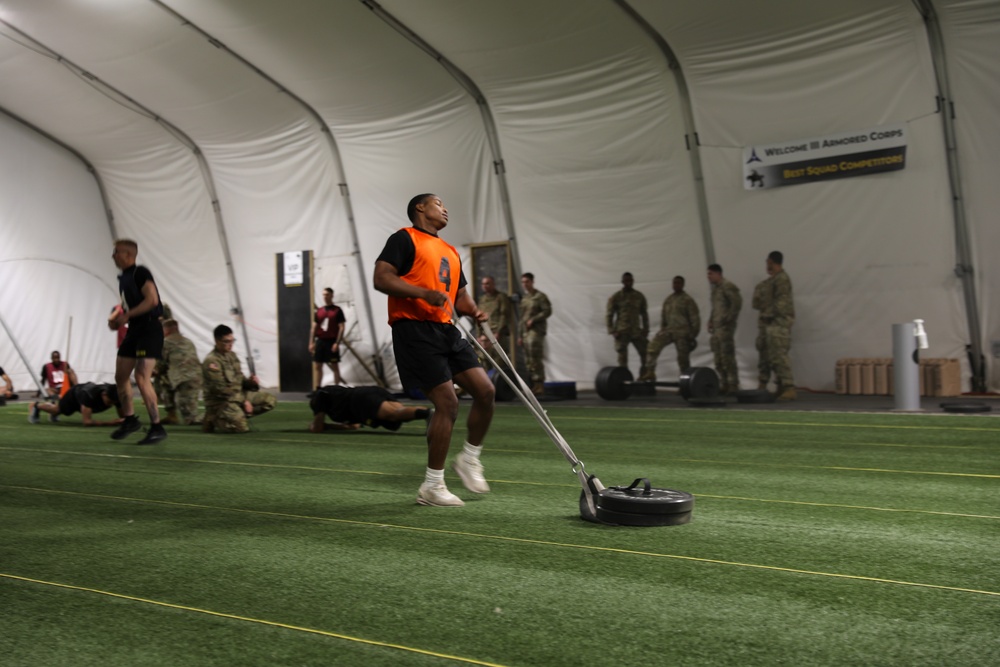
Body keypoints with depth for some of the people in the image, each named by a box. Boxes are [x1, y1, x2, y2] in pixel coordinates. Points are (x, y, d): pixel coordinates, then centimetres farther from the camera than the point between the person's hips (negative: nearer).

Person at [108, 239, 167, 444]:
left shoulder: (140, 272, -11)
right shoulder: (123, 277, 15)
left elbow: (152, 300, -22)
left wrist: (127, 315, -19)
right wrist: (117, 317, 7)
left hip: (150, 329, -10)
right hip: (134, 329, 10)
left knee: (141, 378, -17)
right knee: (120, 376, 12)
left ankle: (157, 428, -11)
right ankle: (130, 419, 29)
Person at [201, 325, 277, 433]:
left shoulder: (232, 355, 10)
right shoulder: (211, 361, -16)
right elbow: (220, 390, -19)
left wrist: (250, 382, -8)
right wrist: (243, 401, -18)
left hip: (238, 396, 8)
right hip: (219, 401, -8)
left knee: (270, 400, 1)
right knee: (242, 427, -28)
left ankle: (239, 415, -2)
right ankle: (213, 420, -2)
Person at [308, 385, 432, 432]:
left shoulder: (320, 395, 26)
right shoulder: (336, 393, 46)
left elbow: (317, 428, 19)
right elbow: (354, 425, 50)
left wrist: (313, 425, 43)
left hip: (363, 399, -8)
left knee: (395, 414, -31)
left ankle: (428, 414, -60)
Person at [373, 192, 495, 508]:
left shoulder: (450, 252, 23)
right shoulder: (405, 239, -1)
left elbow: (460, 294, 29)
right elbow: (381, 278, -13)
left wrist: (473, 310, 5)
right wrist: (425, 293, -24)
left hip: (446, 330, 8)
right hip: (414, 329, -8)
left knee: (485, 390, -1)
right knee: (447, 402, -12)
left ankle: (469, 458, 21)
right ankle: (432, 487, 0)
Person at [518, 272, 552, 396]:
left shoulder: (540, 296, 0)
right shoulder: (524, 299, 20)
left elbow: (547, 311, -9)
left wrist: (533, 320, -14)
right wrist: (520, 335, 17)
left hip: (537, 330, -7)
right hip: (526, 332, 7)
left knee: (535, 357, -15)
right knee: (528, 361, 4)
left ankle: (539, 384, -13)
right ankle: (534, 386, 7)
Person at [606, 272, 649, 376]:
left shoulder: (639, 296, 7)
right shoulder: (615, 297, -2)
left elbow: (644, 314, 13)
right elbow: (609, 315, -1)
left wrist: (646, 329, 6)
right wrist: (612, 331, -9)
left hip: (637, 331, 3)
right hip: (621, 332, -3)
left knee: (646, 355, -3)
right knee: (622, 359, -2)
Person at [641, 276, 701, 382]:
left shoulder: (687, 300, -5)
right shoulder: (668, 300, 13)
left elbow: (695, 319, -7)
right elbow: (663, 317, 21)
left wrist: (693, 335, -9)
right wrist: (662, 329, 17)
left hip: (683, 332, -5)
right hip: (669, 329, 5)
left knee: (683, 358, 0)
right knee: (654, 344, -16)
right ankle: (650, 372, -17)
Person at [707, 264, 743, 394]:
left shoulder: (727, 287, -9)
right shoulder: (715, 289, 19)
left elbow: (737, 302, -20)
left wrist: (729, 318, -19)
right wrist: (711, 322, 16)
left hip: (726, 328, -9)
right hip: (716, 328, 9)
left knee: (728, 358, -9)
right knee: (719, 360, 9)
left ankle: (733, 386, -6)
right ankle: (724, 386, 14)